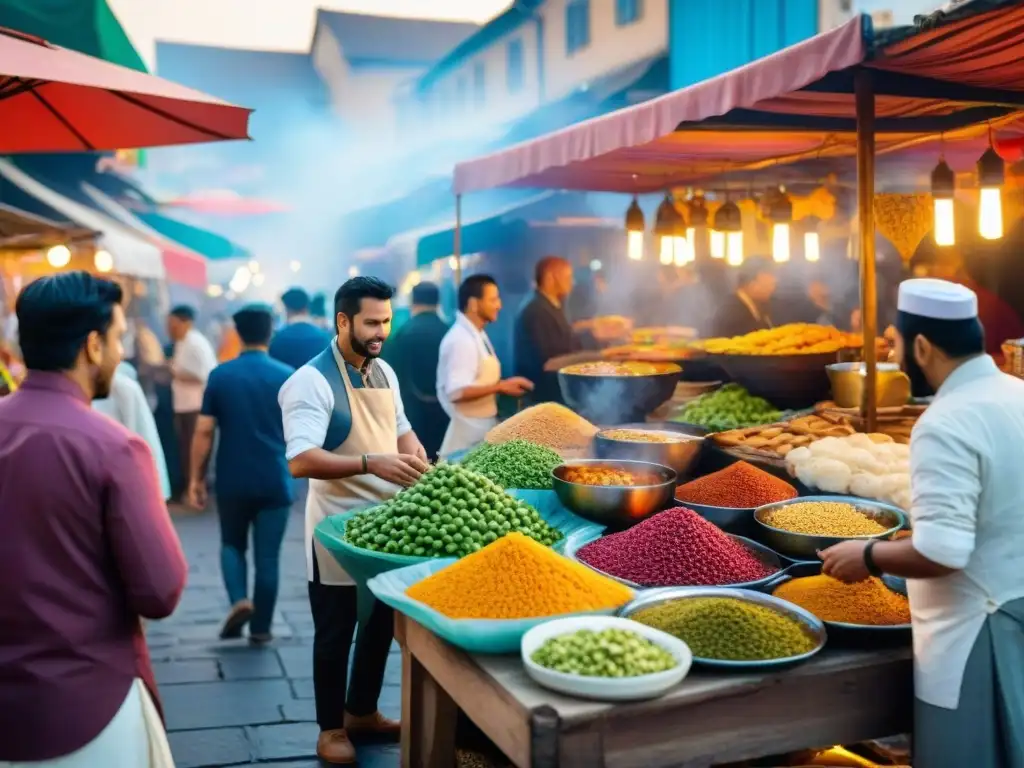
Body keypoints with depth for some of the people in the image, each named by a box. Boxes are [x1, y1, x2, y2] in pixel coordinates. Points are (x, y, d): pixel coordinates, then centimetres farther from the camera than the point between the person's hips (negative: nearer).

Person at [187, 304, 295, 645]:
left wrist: (196, 478, 4)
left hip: (232, 480, 0)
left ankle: (239, 600, -2)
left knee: (233, 544, 20)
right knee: (267, 555, 8)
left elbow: (204, 432, -4)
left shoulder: (220, 375, -3)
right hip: (275, 481, 0)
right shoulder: (287, 377, -2)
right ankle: (261, 628, 14)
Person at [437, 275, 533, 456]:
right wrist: (501, 386, -22)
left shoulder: (477, 335, 10)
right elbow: (457, 392, -28)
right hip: (468, 431, -9)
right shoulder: (461, 340, -20)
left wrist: (505, 387, 6)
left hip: (482, 427, 9)